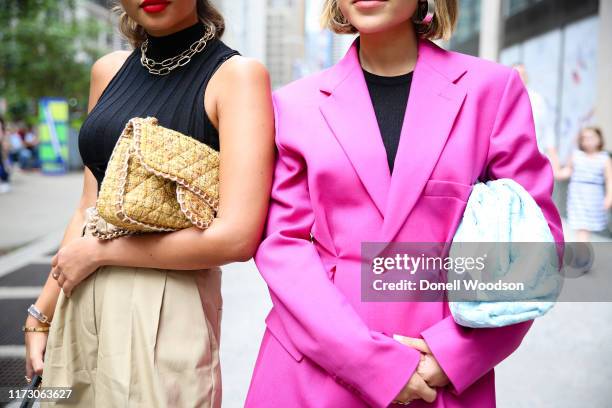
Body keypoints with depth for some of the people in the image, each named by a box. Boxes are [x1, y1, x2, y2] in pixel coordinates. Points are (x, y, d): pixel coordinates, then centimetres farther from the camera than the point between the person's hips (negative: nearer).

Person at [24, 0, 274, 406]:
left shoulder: (237, 74, -11)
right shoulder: (109, 70, 7)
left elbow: (237, 236, -20)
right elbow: (91, 206, 11)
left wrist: (98, 251, -12)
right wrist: (42, 313, 9)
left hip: (167, 310, -6)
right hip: (82, 306, 6)